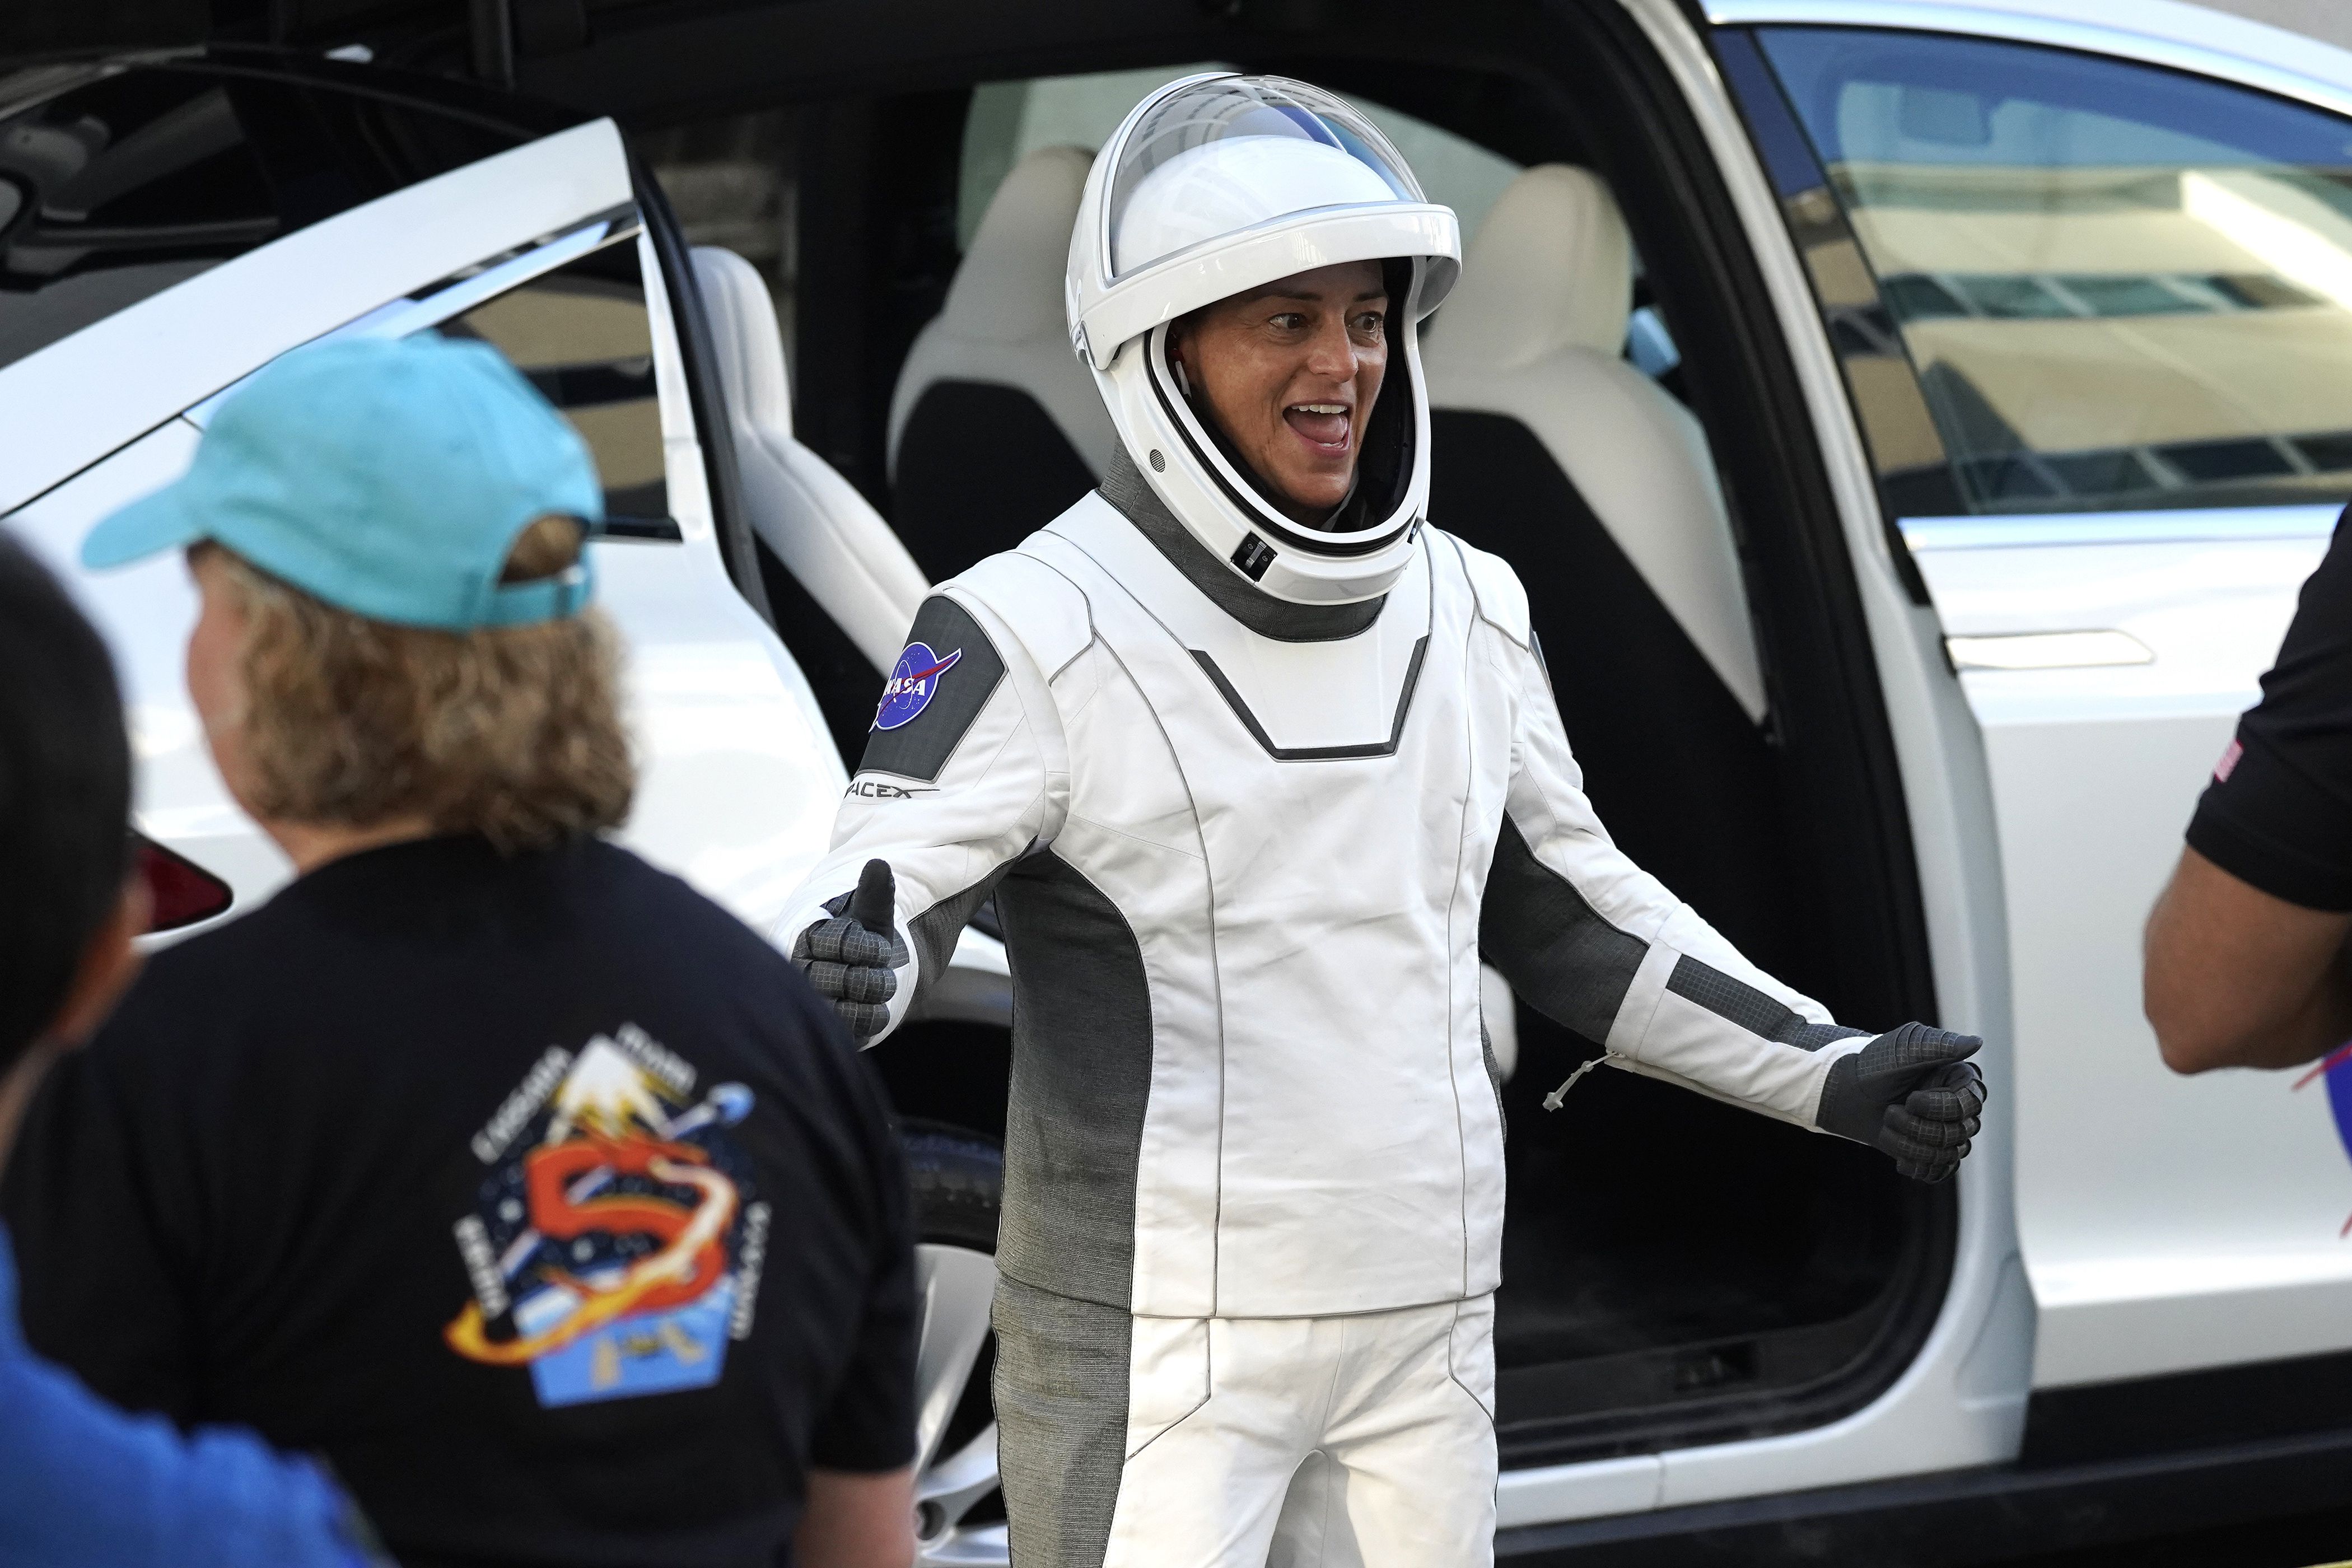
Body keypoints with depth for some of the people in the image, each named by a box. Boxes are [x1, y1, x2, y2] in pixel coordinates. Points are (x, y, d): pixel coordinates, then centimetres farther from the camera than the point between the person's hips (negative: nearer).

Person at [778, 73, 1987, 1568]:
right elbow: (883, 892, -17)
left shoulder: (1469, 612, 9)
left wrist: (1832, 1070, 15)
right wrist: (851, 967, -42)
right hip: (1154, 1350, -6)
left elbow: (1574, 911, 19)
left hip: (1426, 1337, 6)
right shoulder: (1036, 633, -11)